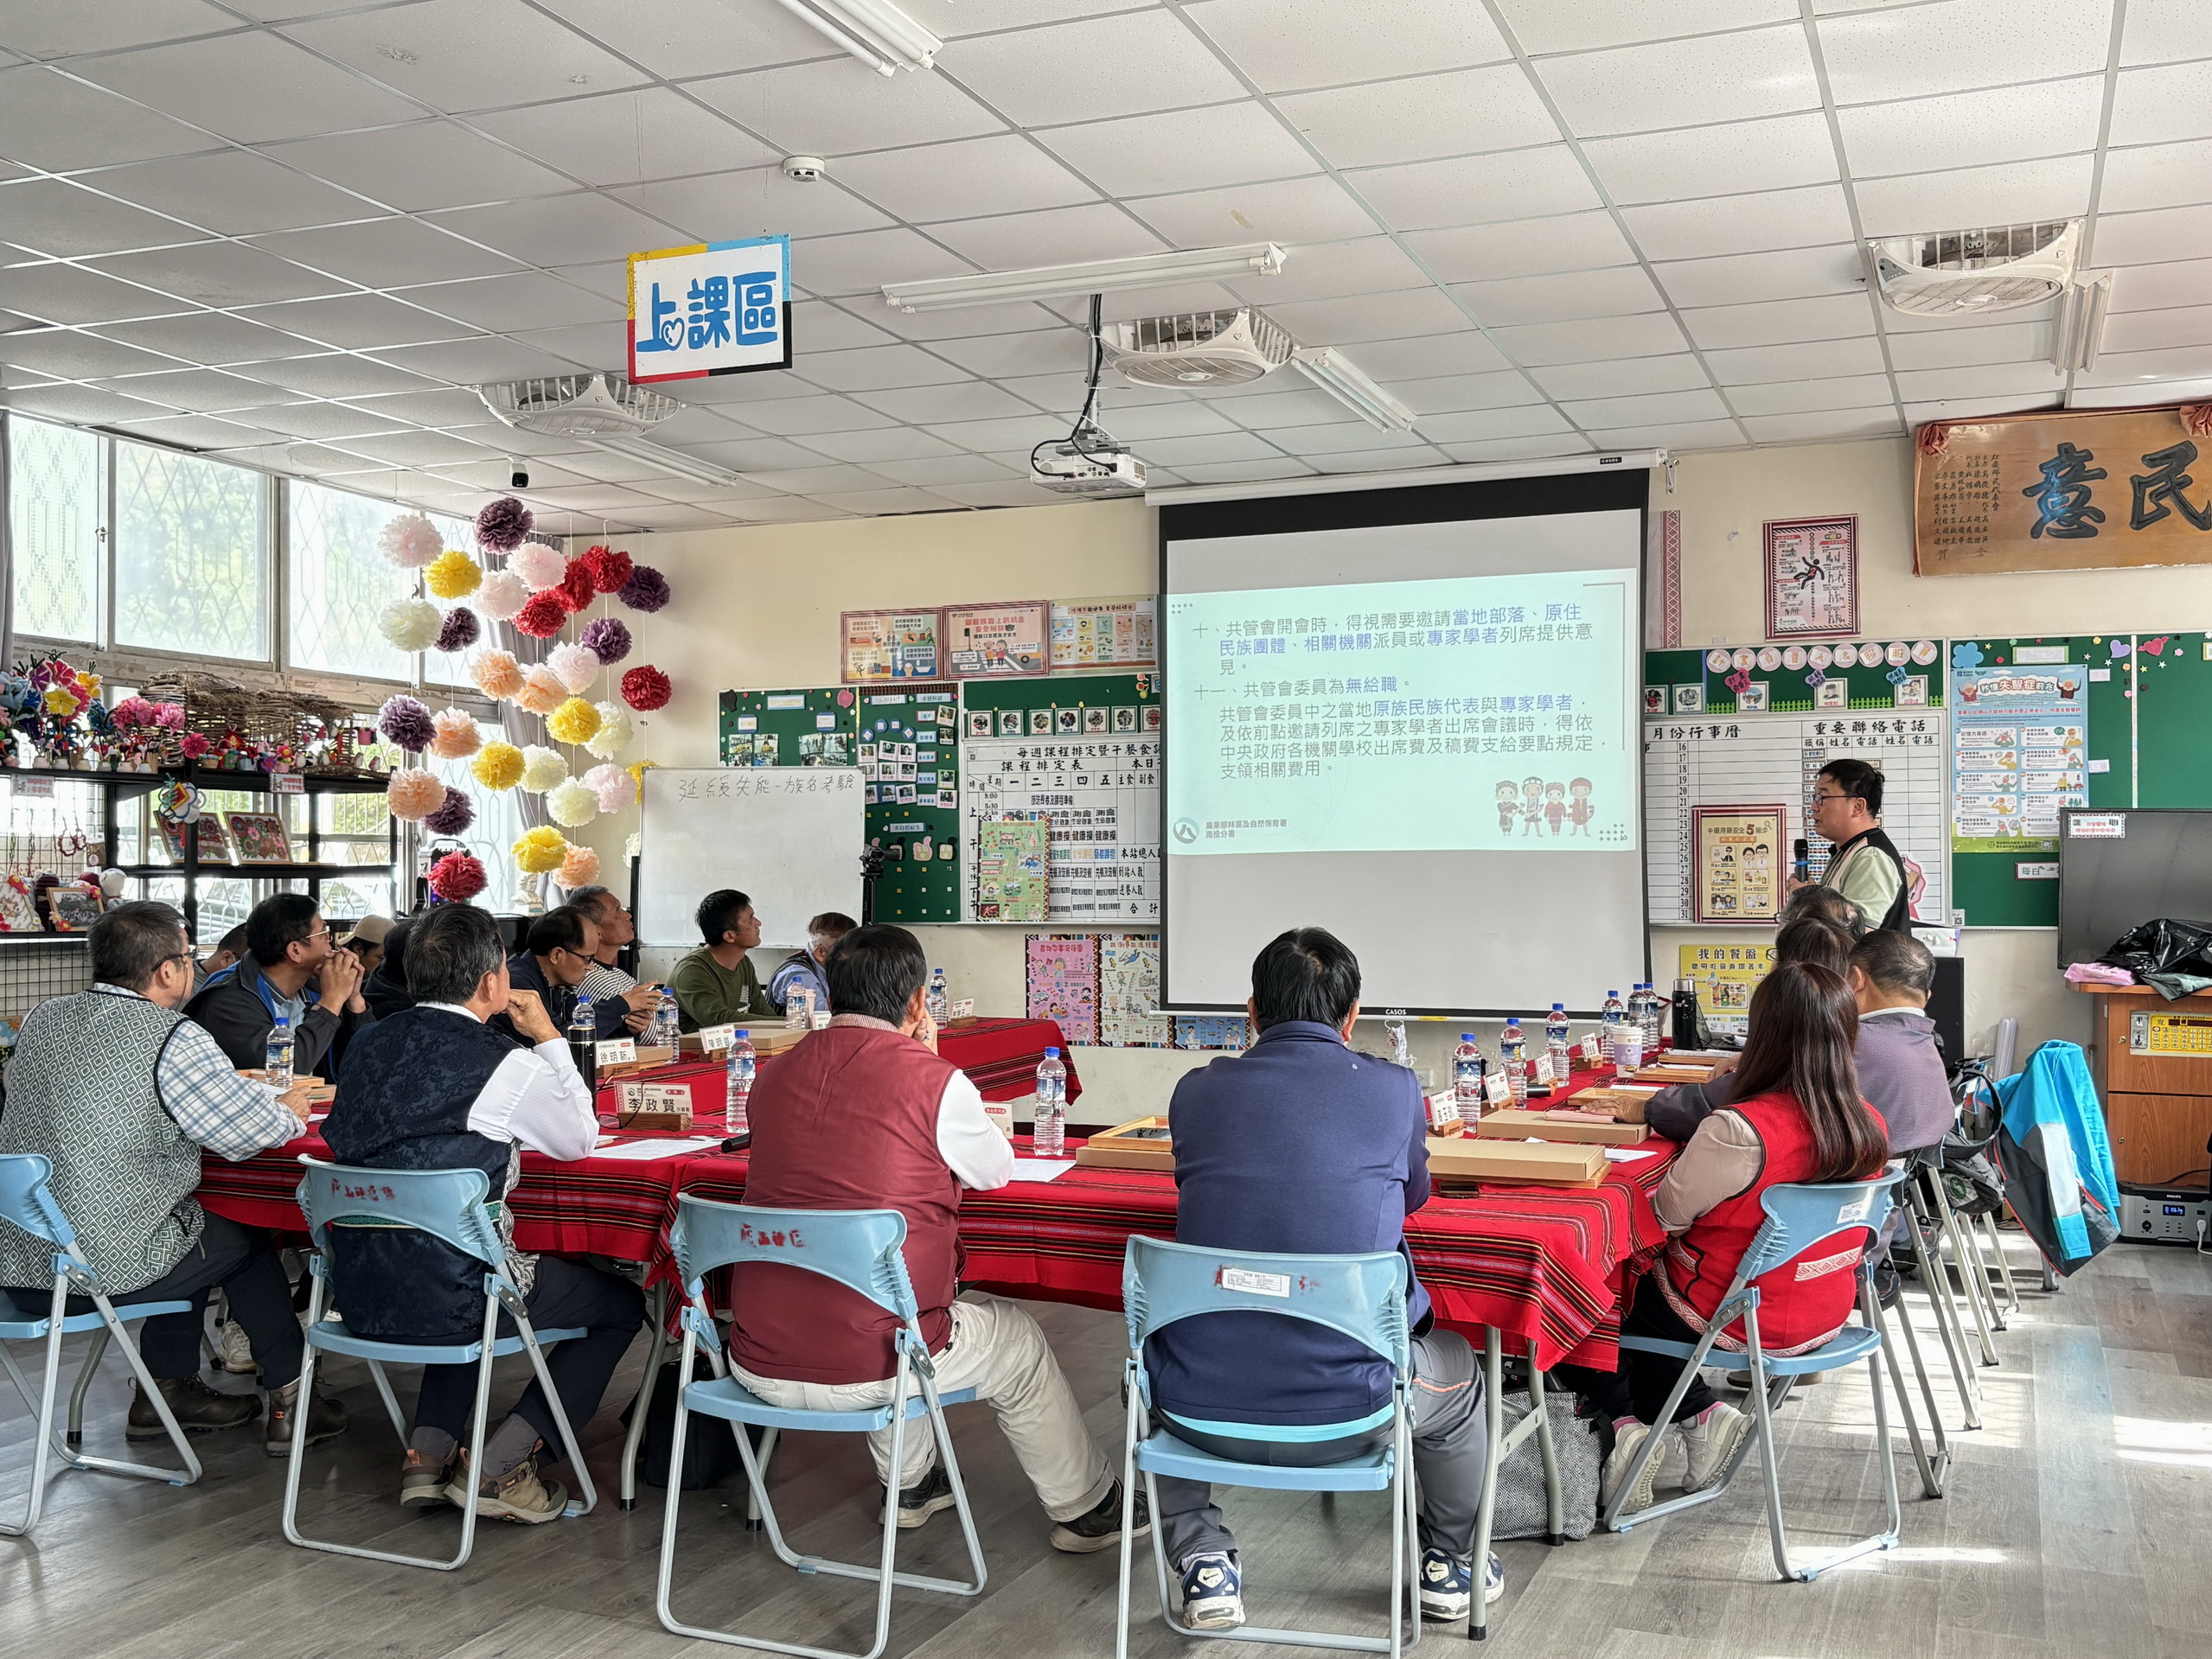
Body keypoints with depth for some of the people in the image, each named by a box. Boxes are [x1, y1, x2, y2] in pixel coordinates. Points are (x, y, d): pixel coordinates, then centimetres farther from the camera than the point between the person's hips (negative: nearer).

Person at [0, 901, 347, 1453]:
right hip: (108, 1268, -7)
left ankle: (166, 1392, 36)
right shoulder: (173, 1038, -17)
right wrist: (289, 1113, 12)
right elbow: (251, 1135, -13)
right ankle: (289, 1403, 27)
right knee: (247, 1242, 19)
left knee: (197, 1227, 30)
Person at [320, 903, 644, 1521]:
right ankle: (496, 1469, 6)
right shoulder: (505, 1064, -15)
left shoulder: (369, 1043, 3)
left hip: (358, 1293, 7)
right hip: (447, 1298, -7)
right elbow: (581, 1140, 4)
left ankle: (429, 1453, 22)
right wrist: (548, 1037, 10)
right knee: (620, 1304, 14)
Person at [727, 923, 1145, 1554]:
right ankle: (1086, 1511, 39)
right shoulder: (936, 1081, -12)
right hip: (866, 1369, -5)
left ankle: (910, 1485, 47)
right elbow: (997, 1170, 7)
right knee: (1015, 1338, 24)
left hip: (760, 1364, 5)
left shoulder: (774, 1075, 3)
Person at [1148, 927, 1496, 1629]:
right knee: (1454, 1366, 32)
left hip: (1202, 1411, 1)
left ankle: (1203, 1564, 30)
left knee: (1154, 1349, 37)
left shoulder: (1196, 1090, -1)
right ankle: (1451, 1567, 47)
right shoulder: (1394, 1090, -5)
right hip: (1342, 1413, -1)